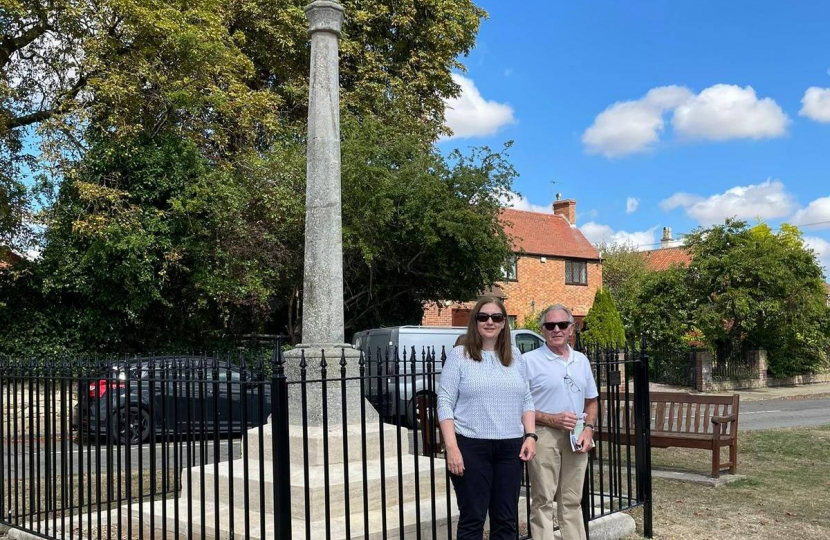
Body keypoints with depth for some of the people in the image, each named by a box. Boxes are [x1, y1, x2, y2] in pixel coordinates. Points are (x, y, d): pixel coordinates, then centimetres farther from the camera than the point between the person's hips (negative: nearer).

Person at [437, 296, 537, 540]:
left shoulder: (515, 356, 12)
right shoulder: (459, 355, -3)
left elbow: (526, 400, 15)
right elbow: (445, 403, -6)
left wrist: (530, 435, 2)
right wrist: (451, 447, -15)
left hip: (510, 447, 4)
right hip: (471, 446, -4)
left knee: (506, 520, 10)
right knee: (472, 519, 2)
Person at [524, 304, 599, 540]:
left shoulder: (581, 360, 11)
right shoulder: (530, 360, -6)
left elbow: (591, 401, 19)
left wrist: (588, 428, 1)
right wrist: (552, 419, -17)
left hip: (576, 438, 5)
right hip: (544, 436, -5)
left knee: (572, 500, 12)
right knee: (543, 501, -1)